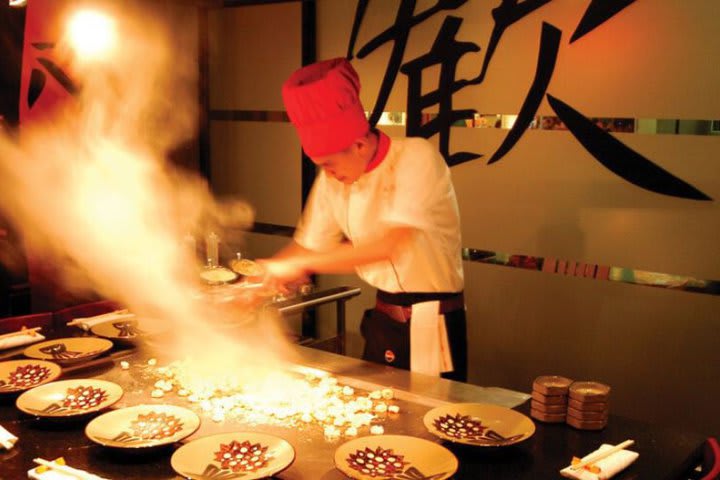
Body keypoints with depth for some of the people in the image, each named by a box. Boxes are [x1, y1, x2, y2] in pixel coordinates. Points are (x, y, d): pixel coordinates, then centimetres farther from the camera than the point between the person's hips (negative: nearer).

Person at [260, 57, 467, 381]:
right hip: (383, 322, 6)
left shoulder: (417, 158, -20)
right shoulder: (333, 180, -1)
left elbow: (393, 244, -30)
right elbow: (308, 246, 7)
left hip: (432, 328, -6)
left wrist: (300, 265, -28)